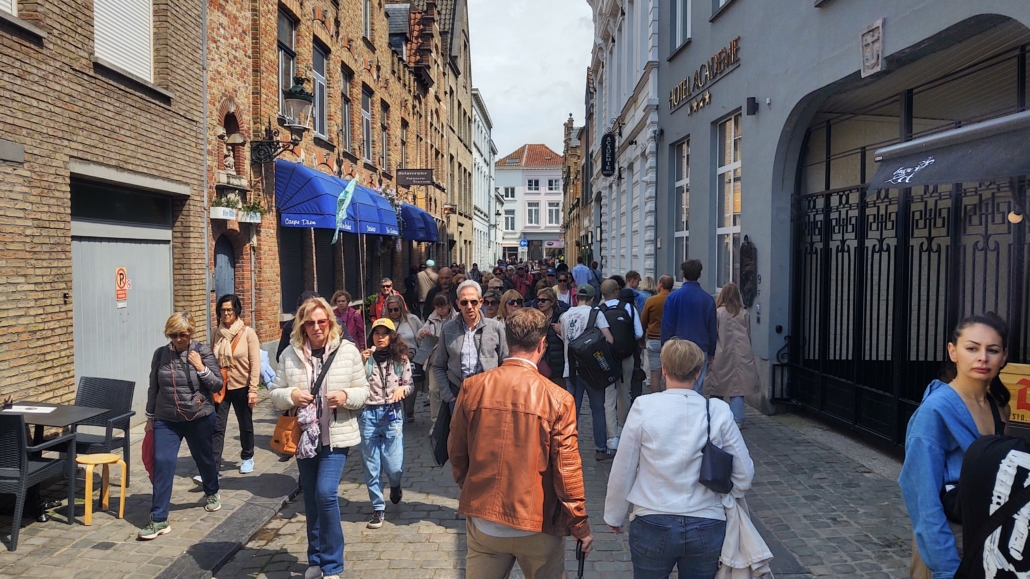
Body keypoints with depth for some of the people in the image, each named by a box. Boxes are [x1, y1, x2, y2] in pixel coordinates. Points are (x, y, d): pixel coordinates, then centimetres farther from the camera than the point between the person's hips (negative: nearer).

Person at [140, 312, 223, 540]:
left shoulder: (203, 351, -9)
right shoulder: (160, 354, -2)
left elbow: (217, 385, -8)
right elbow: (153, 388, 8)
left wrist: (201, 368, -21)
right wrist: (150, 417, 11)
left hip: (200, 418, -1)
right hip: (166, 420, 1)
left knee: (204, 459, 16)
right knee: (163, 463, -9)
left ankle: (211, 494, 45)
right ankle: (159, 520, -2)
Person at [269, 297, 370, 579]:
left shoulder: (348, 350, -5)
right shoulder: (290, 354, 0)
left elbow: (363, 392, 0)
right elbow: (274, 392, 4)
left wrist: (346, 396, -21)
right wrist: (290, 395, -17)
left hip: (336, 435, -3)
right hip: (304, 436, 3)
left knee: (326, 494, -14)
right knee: (311, 499, 13)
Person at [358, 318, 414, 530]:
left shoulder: (401, 359, 2)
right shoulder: (366, 357, 0)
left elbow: (410, 386, 7)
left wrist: (402, 388, -14)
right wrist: (361, 363, -18)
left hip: (392, 413, 0)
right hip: (368, 414, 0)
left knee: (394, 465, -2)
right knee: (371, 465, 6)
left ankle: (395, 485, 35)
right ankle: (378, 508, 20)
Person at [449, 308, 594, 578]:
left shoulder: (472, 387, -7)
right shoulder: (557, 399, -15)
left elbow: (456, 451, 3)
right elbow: (567, 470, -12)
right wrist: (581, 527, 0)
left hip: (482, 520, 2)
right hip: (536, 525, -2)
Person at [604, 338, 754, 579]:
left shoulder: (643, 407, -11)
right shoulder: (719, 411, -7)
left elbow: (622, 471, -5)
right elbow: (744, 475, -1)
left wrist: (614, 515, 10)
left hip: (652, 525, -1)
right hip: (707, 529, 1)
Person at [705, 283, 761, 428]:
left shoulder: (718, 312, -5)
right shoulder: (744, 313, 4)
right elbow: (749, 335, 12)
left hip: (722, 355, -2)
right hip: (742, 355, 2)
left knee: (718, 388, 8)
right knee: (738, 388, 3)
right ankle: (737, 420, 0)